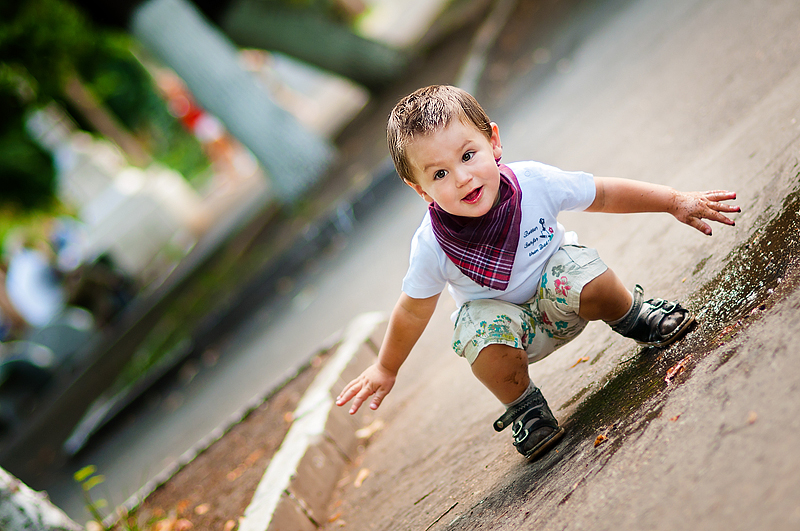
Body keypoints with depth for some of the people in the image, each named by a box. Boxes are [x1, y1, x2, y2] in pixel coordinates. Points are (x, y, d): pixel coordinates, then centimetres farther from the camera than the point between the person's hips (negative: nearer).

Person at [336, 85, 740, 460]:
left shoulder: (533, 182, -26)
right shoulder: (432, 246, -26)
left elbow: (603, 195, -9)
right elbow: (413, 309, -8)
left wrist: (676, 202, -5)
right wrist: (385, 369, 2)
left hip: (554, 287, 0)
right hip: (497, 310, 0)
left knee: (591, 285, -33)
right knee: (489, 345, -34)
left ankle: (633, 317, 2)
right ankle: (523, 407, -2)